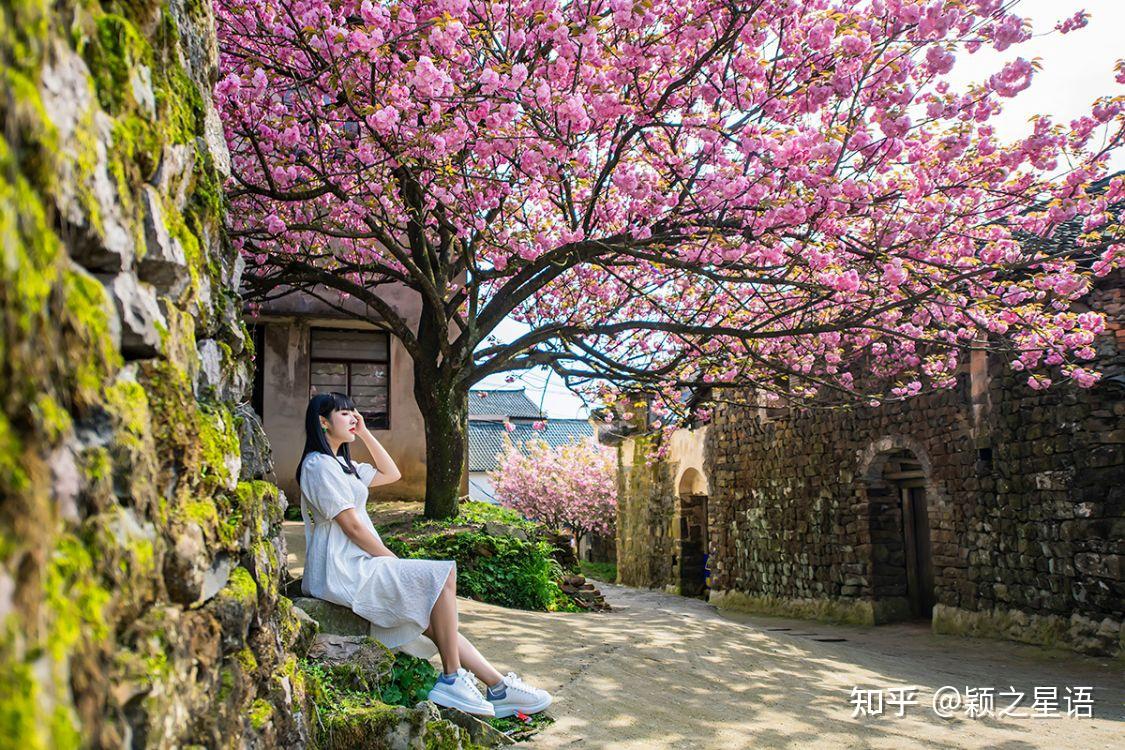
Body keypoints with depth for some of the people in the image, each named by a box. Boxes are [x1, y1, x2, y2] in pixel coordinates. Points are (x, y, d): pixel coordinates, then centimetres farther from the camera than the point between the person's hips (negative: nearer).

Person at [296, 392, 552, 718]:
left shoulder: (341, 464, 20)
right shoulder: (319, 465, -11)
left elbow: (390, 474, 25)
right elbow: (351, 526, -16)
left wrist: (364, 434, 18)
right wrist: (395, 562, -11)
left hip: (356, 565, 10)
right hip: (342, 571, -10)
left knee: (433, 620, 0)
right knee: (442, 574, -18)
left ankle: (499, 686, -2)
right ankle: (451, 680, -14)